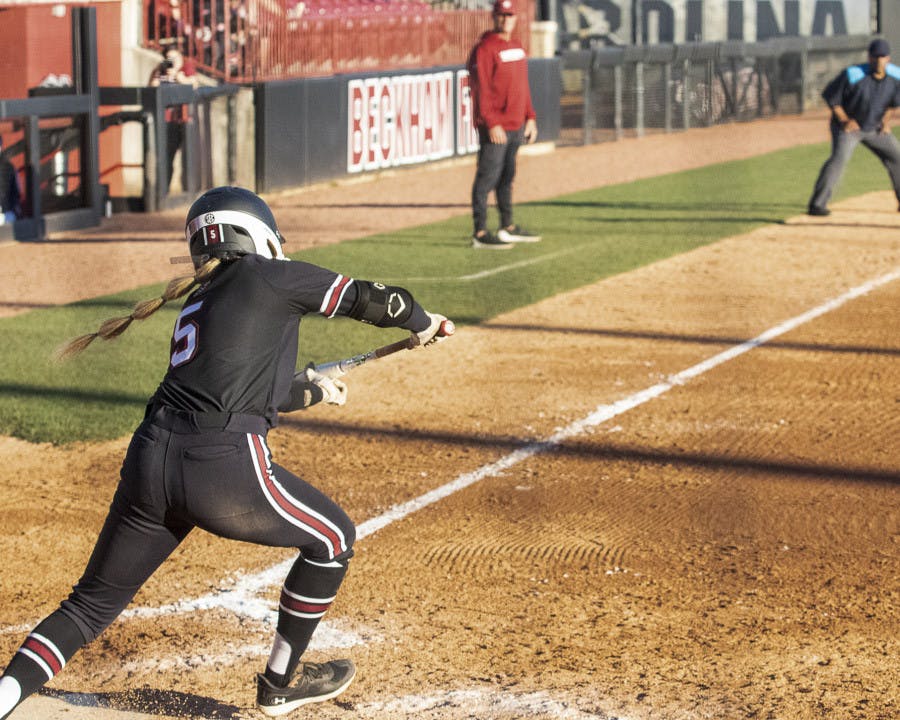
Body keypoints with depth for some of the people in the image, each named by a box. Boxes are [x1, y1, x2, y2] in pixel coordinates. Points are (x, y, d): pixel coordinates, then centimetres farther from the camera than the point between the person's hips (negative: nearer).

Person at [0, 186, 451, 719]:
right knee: (332, 538, 18)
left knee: (92, 604, 15)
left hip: (150, 460, 7)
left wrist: (313, 391, 58)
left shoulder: (195, 305, 27)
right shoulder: (268, 276, 6)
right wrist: (421, 323, 30)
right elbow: (363, 297, 10)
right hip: (224, 467, -6)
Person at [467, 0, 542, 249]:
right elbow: (481, 91, -16)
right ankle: (480, 233, -5)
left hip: (516, 126, 8)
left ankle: (508, 228, 24)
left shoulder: (517, 47, 15)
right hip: (494, 129, -8)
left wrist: (530, 117, 16)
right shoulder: (485, 49, -11)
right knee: (487, 178, -7)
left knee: (507, 177, 16)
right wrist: (492, 124, -21)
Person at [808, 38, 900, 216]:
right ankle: (817, 205, -26)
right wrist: (844, 120, -19)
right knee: (839, 158, -25)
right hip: (847, 126, -6)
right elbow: (829, 95, -16)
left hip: (875, 128, 6)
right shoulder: (853, 75, -28)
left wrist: (885, 120, 2)